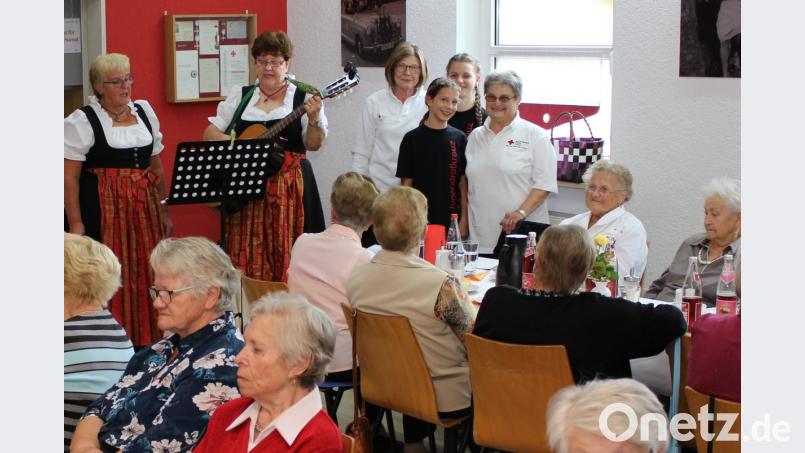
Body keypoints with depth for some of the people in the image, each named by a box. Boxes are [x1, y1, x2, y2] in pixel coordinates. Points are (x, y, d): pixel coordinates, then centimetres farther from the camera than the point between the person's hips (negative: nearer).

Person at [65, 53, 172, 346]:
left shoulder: (144, 111, 12)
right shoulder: (81, 121, -5)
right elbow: (69, 177, -8)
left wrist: (164, 211, 17)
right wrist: (75, 225, -14)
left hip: (144, 211, 5)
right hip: (102, 212, -5)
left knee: (146, 275, 6)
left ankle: (148, 344, 15)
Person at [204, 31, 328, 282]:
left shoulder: (303, 98, 3)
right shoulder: (240, 96, 11)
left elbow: (313, 144, -4)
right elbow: (210, 133, 10)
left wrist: (314, 119, -24)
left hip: (288, 186, -2)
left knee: (285, 255, -3)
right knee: (245, 255, -1)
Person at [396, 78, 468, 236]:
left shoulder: (459, 138, 5)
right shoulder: (412, 139, 0)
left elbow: (463, 184, 6)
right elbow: (407, 184, 1)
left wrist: (464, 220, 1)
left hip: (451, 222, 2)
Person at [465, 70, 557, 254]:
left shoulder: (535, 136, 1)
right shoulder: (476, 136, 17)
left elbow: (545, 183, -5)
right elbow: (467, 183, 21)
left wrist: (521, 212, -17)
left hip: (521, 233, -4)